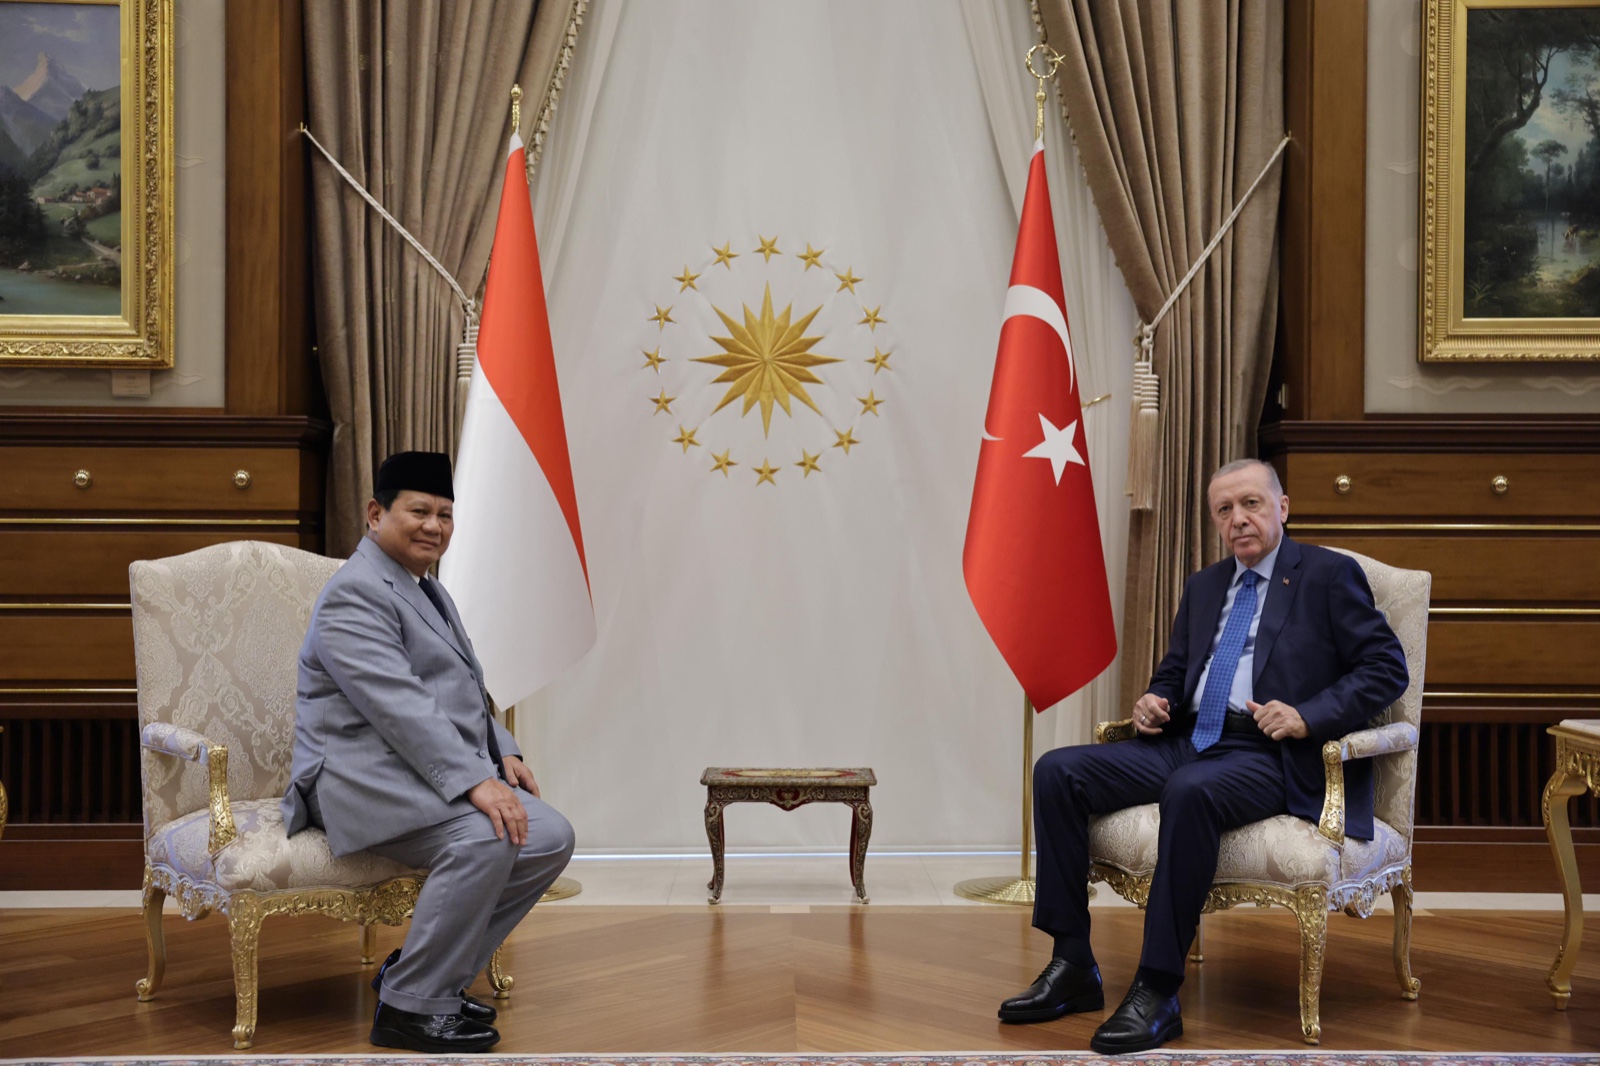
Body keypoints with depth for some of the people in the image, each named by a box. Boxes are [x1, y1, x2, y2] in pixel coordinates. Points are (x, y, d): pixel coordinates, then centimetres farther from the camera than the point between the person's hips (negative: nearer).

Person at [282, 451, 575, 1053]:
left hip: (441, 770, 10)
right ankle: (408, 1005, -17)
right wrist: (475, 781, -29)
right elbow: (397, 706, -23)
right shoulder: (356, 592, -11)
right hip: (367, 773, -10)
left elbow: (463, 691, 29)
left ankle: (423, 967, 5)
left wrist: (501, 753, 10)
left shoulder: (427, 589, 22)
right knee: (484, 838, -32)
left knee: (551, 839, -6)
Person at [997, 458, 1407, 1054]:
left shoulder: (1329, 575, 3)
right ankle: (1072, 966, -9)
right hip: (1188, 742, 7)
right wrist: (1153, 702, 5)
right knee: (1057, 771, -11)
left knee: (1191, 792, -39)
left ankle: (1158, 993, -32)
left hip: (1270, 756, -7)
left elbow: (1386, 668, -4)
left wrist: (1307, 716, -17)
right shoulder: (1203, 586, 22)